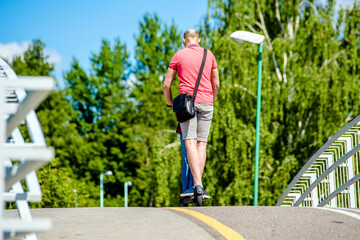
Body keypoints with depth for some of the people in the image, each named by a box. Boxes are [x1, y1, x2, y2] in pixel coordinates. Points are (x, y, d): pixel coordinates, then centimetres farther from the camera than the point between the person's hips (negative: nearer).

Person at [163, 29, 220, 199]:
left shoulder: (179, 55, 5)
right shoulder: (209, 55, 13)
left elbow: (166, 85, 4)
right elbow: (216, 85, 15)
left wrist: (170, 103, 18)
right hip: (206, 103, 3)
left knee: (190, 143, -10)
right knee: (202, 144, 5)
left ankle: (197, 184, -23)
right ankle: (198, 184, 0)